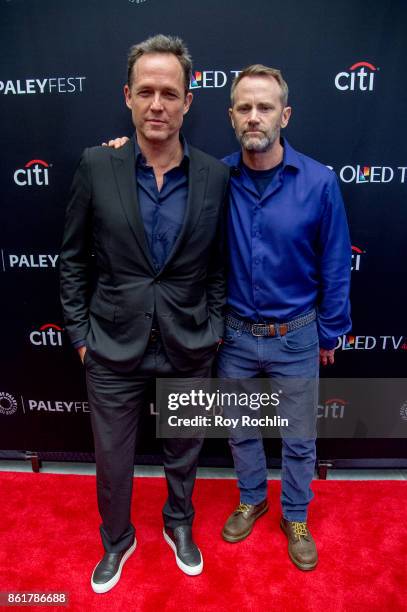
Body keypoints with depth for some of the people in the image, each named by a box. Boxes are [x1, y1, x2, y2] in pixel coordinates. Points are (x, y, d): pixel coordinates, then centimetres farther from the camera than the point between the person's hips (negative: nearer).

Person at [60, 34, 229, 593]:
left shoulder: (215, 175, -5)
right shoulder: (96, 167, -8)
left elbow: (217, 261, 4)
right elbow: (74, 259, -1)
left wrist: (214, 325, 3)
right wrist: (79, 331, -1)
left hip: (189, 347, 1)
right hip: (113, 345, 0)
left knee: (183, 451, 22)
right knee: (112, 458, 17)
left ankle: (179, 525, 52)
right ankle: (117, 540, 47)